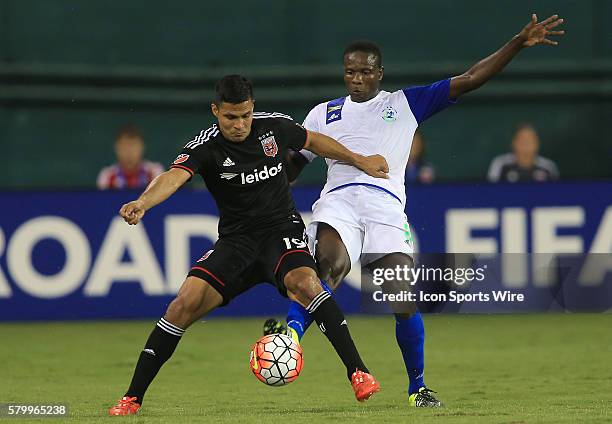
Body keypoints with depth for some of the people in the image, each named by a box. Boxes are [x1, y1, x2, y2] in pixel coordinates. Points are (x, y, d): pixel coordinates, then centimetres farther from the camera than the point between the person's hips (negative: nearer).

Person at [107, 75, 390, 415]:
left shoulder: (274, 126, -4)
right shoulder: (205, 147, -14)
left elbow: (314, 141, 17)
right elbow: (174, 177, -34)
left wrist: (360, 161, 28)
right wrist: (142, 203, -54)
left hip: (282, 228, 0)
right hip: (236, 240, 0)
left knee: (304, 282, -32)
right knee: (186, 303, -16)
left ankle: (358, 372, -27)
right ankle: (133, 398, -8)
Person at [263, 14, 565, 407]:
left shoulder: (406, 104, 16)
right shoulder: (324, 113, 22)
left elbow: (468, 80, 12)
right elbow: (291, 166, 28)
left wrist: (518, 43, 5)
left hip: (386, 208, 0)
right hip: (338, 201, 0)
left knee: (405, 305, -11)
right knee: (331, 266, -33)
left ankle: (417, 386, 8)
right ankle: (291, 333, -54)